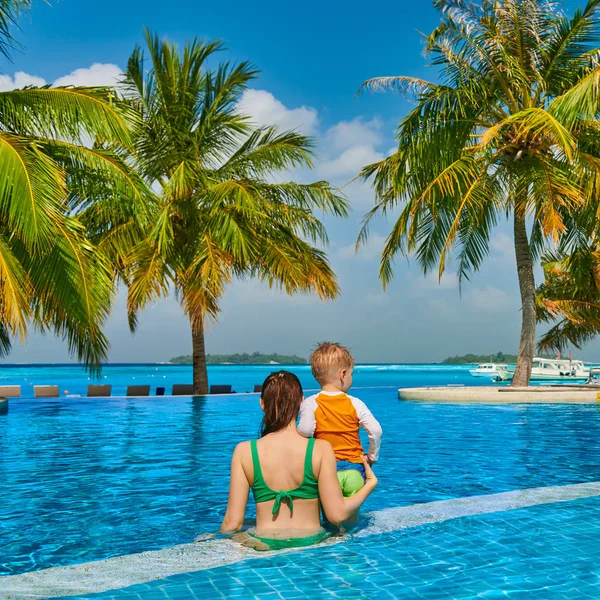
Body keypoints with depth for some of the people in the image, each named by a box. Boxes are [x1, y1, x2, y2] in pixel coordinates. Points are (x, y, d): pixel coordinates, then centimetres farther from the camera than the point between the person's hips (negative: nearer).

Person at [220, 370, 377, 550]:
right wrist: (370, 484, 8)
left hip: (264, 545, 1)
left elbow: (233, 523, -6)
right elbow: (337, 515, -8)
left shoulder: (244, 451, -7)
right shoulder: (321, 449, -9)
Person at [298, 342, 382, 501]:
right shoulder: (355, 404, 0)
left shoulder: (310, 404, -3)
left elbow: (305, 431, -20)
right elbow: (376, 430, -8)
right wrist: (372, 456, 7)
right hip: (354, 470, 1)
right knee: (352, 513, 12)